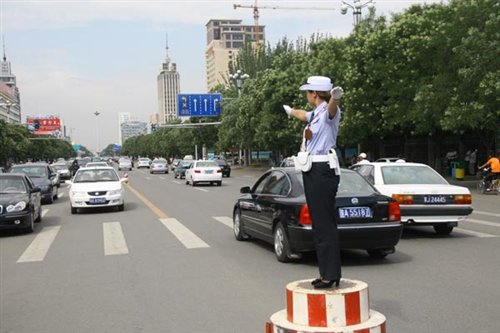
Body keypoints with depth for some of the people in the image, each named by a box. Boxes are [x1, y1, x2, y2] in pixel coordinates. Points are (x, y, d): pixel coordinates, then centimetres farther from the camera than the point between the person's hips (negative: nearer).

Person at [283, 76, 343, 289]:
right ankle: (326, 273, 15)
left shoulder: (328, 112, -8)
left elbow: (332, 108, -33)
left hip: (322, 171, -9)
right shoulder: (315, 114, 19)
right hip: (312, 171, 9)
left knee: (325, 224, -9)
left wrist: (335, 97, -57)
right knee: (318, 224, 9)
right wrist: (289, 110, 64)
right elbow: (302, 115, 43)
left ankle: (331, 275, -4)